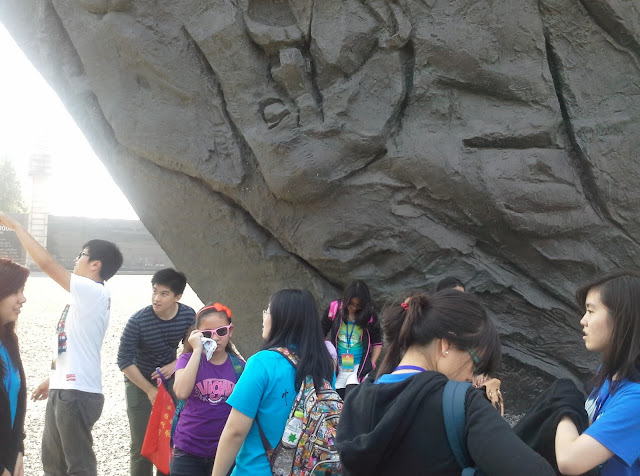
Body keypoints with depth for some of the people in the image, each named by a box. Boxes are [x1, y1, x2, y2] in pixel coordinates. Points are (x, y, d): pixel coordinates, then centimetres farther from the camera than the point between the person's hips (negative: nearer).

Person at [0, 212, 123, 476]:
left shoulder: (94, 292, -14)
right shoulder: (86, 297, 16)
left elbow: (45, 262, -18)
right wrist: (53, 379, 24)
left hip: (78, 393, -10)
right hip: (64, 389, 10)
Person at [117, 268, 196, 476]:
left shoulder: (188, 316, -13)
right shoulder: (138, 321, -24)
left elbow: (191, 347, 3)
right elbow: (124, 360, -18)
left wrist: (174, 365, -16)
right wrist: (150, 390, -17)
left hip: (170, 379, 3)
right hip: (140, 382, -3)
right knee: (142, 443, 2)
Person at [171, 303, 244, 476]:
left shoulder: (239, 366, -1)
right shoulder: (188, 359, -5)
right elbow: (181, 392, -25)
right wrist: (197, 350, -22)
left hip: (224, 450, 1)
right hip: (188, 450, -1)